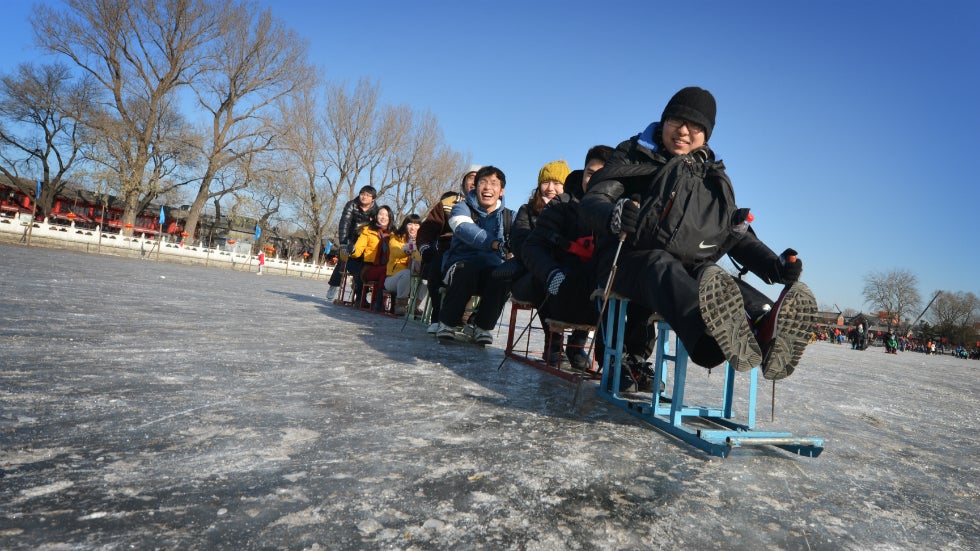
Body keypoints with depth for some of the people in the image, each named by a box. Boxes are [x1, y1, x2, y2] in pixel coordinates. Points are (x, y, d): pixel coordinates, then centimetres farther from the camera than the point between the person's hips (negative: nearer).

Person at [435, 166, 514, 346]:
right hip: (462, 263, -1)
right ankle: (448, 322, -10)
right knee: (466, 271, -36)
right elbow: (464, 229, -19)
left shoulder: (509, 216, 14)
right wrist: (495, 244, -36)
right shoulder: (462, 208, 4)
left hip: (493, 268, 2)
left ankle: (483, 324, -7)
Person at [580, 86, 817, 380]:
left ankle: (766, 332, -63)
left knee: (719, 281, -32)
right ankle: (714, 333, -70)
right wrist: (612, 216, -31)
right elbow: (593, 199, -4)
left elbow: (739, 235, 20)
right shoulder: (634, 156, 11)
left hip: (692, 268, 4)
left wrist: (774, 266, -2)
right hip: (633, 260, -4)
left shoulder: (715, 179, 22)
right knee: (664, 268, -39)